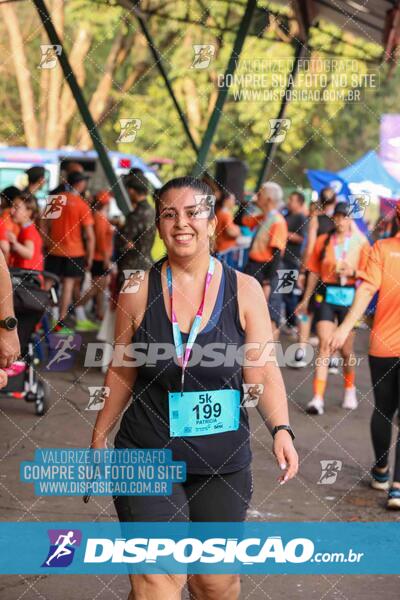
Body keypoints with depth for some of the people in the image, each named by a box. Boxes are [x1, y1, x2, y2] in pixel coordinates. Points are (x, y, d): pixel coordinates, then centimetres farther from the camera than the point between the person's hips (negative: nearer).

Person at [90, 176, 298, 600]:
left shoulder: (244, 290, -3)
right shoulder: (139, 291, -3)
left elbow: (264, 372, -5)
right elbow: (122, 372, 7)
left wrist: (280, 429, -19)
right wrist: (99, 435, 10)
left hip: (223, 463, 1)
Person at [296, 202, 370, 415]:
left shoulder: (361, 243, 1)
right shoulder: (323, 240, 6)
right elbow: (314, 272, 13)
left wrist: (352, 272, -19)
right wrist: (306, 299, 17)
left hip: (349, 297, -1)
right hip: (325, 295, 1)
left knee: (346, 350, 7)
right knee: (324, 344, -9)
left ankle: (350, 389, 34)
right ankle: (317, 398, -11)